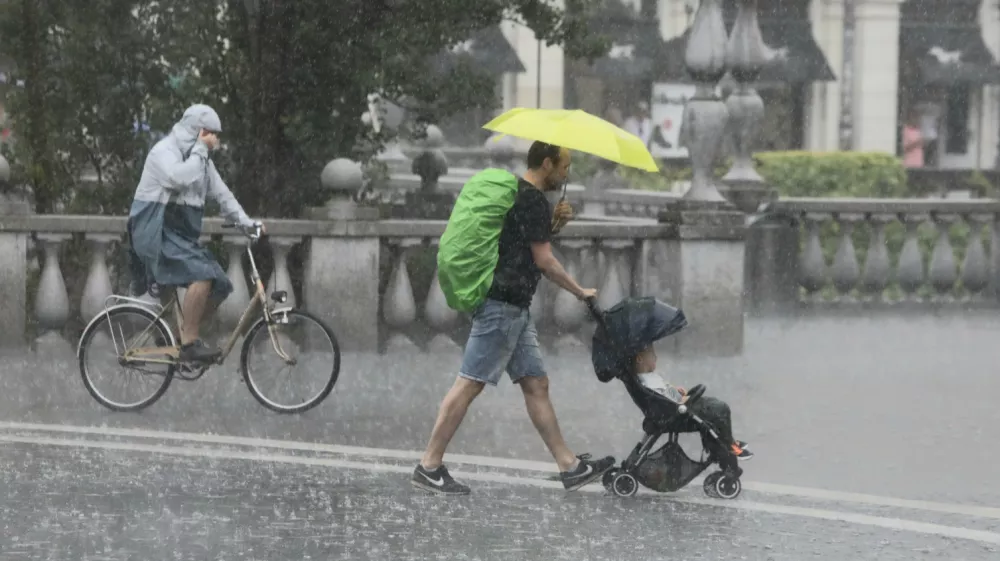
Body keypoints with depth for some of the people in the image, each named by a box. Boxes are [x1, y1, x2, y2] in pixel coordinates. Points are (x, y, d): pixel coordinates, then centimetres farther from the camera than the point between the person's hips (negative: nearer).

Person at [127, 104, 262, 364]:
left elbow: (221, 194, 16)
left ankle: (179, 332, 12)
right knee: (202, 274, -29)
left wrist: (246, 222, 5)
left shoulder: (200, 159, 17)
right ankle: (190, 343, -25)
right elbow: (179, 178, -30)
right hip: (157, 234, -9)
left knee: (221, 286, -1)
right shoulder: (164, 152, -10)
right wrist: (200, 150, -19)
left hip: (182, 236, 9)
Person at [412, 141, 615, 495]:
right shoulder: (533, 200, -12)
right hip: (502, 304, -11)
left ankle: (569, 467, 11)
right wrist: (581, 293, 0)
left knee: (536, 385, 10)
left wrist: (553, 225, 12)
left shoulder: (517, 193, 18)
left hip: (514, 307, 11)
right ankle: (429, 466, -8)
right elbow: (544, 261, -12)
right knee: (469, 383, -9)